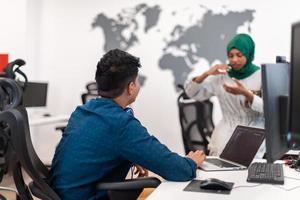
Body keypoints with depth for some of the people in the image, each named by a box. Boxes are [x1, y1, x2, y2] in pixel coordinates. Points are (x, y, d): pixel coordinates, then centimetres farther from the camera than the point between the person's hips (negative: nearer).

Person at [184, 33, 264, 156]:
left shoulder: (262, 76, -1)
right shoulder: (221, 76, 5)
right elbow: (192, 93, 3)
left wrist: (246, 93, -24)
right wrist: (206, 74, -14)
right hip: (227, 132, 2)